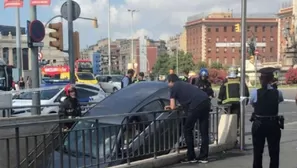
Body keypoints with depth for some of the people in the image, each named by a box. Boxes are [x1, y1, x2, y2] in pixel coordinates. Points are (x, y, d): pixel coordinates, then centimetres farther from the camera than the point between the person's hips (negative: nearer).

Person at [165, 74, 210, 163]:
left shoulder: (173, 87, 12)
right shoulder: (185, 84, 34)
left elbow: (173, 107, 10)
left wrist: (170, 107, 33)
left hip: (196, 105, -7)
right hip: (206, 102, 7)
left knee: (188, 130, 7)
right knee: (204, 131, 12)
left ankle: (191, 157, 11)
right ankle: (203, 157, 18)